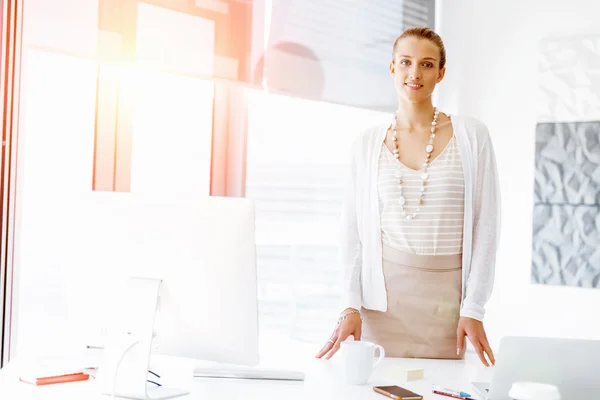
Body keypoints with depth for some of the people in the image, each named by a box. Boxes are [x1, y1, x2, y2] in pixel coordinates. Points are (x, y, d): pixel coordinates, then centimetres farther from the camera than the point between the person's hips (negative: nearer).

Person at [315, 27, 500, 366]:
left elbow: (485, 224, 0)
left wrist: (474, 309, -4)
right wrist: (351, 306, -4)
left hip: (446, 293, -1)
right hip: (383, 291, 1)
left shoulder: (471, 136, 0)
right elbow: (354, 230, 6)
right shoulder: (367, 145, 6)